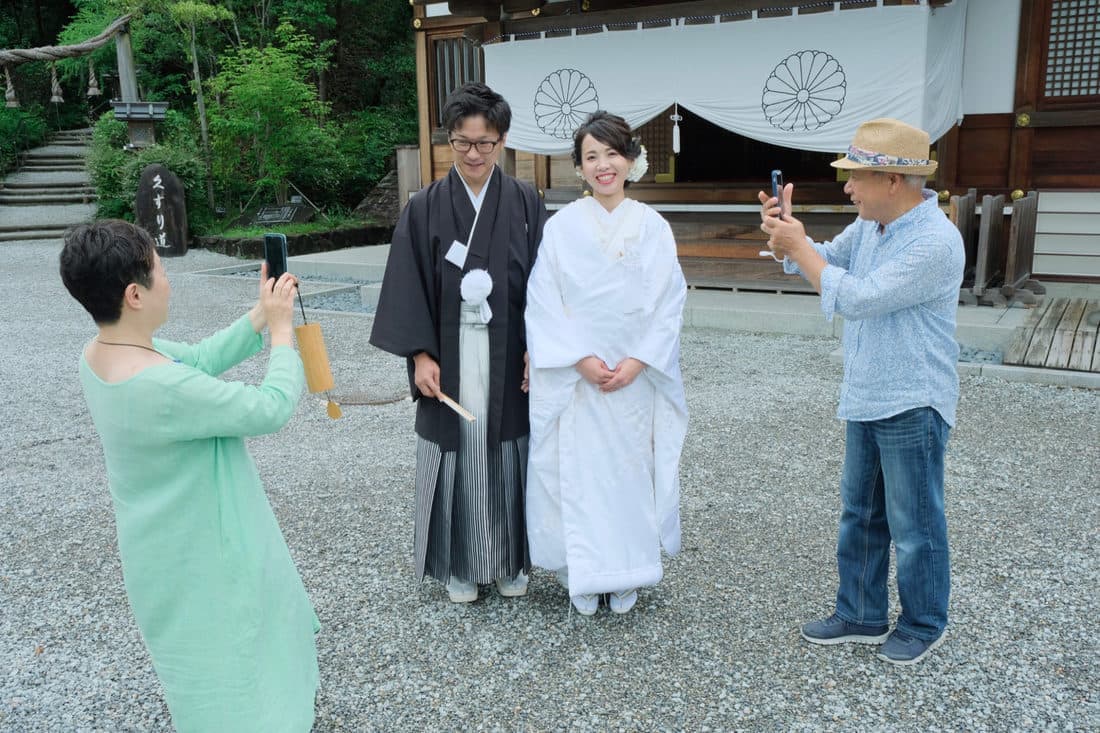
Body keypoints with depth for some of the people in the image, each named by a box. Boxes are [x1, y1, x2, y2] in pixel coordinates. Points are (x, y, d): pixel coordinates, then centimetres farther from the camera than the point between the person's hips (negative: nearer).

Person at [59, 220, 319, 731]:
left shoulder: (101, 352, -8)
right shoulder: (161, 386, -37)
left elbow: (201, 358, 3)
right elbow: (271, 409, -26)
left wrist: (258, 317, -5)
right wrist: (281, 330, -15)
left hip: (177, 537, 9)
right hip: (196, 555, -9)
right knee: (223, 683, 16)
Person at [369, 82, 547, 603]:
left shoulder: (525, 204, 1)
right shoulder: (425, 209, 0)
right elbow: (409, 286, -1)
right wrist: (420, 354, -8)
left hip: (509, 357, 1)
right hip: (449, 358, 0)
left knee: (507, 452, 8)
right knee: (458, 453, 6)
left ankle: (511, 561, 26)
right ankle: (460, 565, 24)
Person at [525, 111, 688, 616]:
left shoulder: (653, 228, 2)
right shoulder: (561, 227, -1)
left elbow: (669, 304, 0)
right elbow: (544, 304, -4)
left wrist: (636, 361, -11)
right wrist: (582, 358, -13)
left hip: (637, 378, 1)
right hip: (574, 378, -1)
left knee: (631, 470, 7)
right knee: (577, 471, 2)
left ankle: (627, 576, 24)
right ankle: (582, 577, 19)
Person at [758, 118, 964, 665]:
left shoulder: (935, 241, -22)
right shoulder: (869, 224, 4)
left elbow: (856, 298, -25)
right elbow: (829, 262, 15)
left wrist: (797, 245, -17)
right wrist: (786, 233, -4)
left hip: (912, 405, -8)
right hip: (864, 397, 9)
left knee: (914, 524, 7)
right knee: (860, 514, 17)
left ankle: (923, 624, 28)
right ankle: (861, 615, 32)